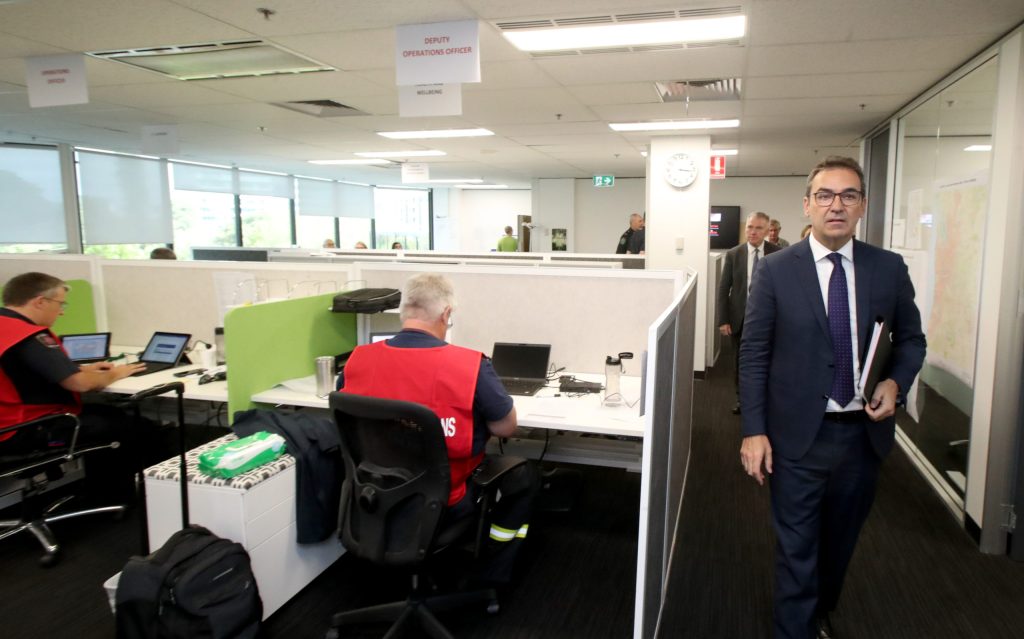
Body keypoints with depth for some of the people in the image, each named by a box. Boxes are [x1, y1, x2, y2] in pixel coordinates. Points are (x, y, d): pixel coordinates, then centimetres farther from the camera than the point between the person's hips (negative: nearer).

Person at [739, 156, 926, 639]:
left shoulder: (889, 268, 1)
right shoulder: (776, 270, -7)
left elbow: (911, 340, 12)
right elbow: (753, 355, -7)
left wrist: (895, 382, -10)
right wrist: (753, 431, -11)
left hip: (865, 431, 4)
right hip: (799, 433, -3)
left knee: (841, 539, 21)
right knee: (797, 547, 5)